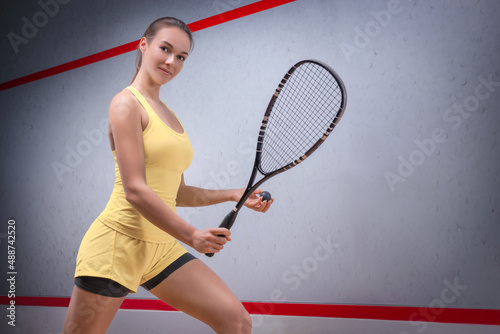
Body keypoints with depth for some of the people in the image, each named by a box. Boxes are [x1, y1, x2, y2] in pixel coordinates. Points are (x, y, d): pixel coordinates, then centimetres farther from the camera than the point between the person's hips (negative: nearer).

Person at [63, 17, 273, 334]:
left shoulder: (170, 115, 16)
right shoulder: (127, 102, -8)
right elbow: (135, 191, -18)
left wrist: (235, 194, 13)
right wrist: (191, 235, -17)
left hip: (162, 248, 7)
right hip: (118, 242, -7)